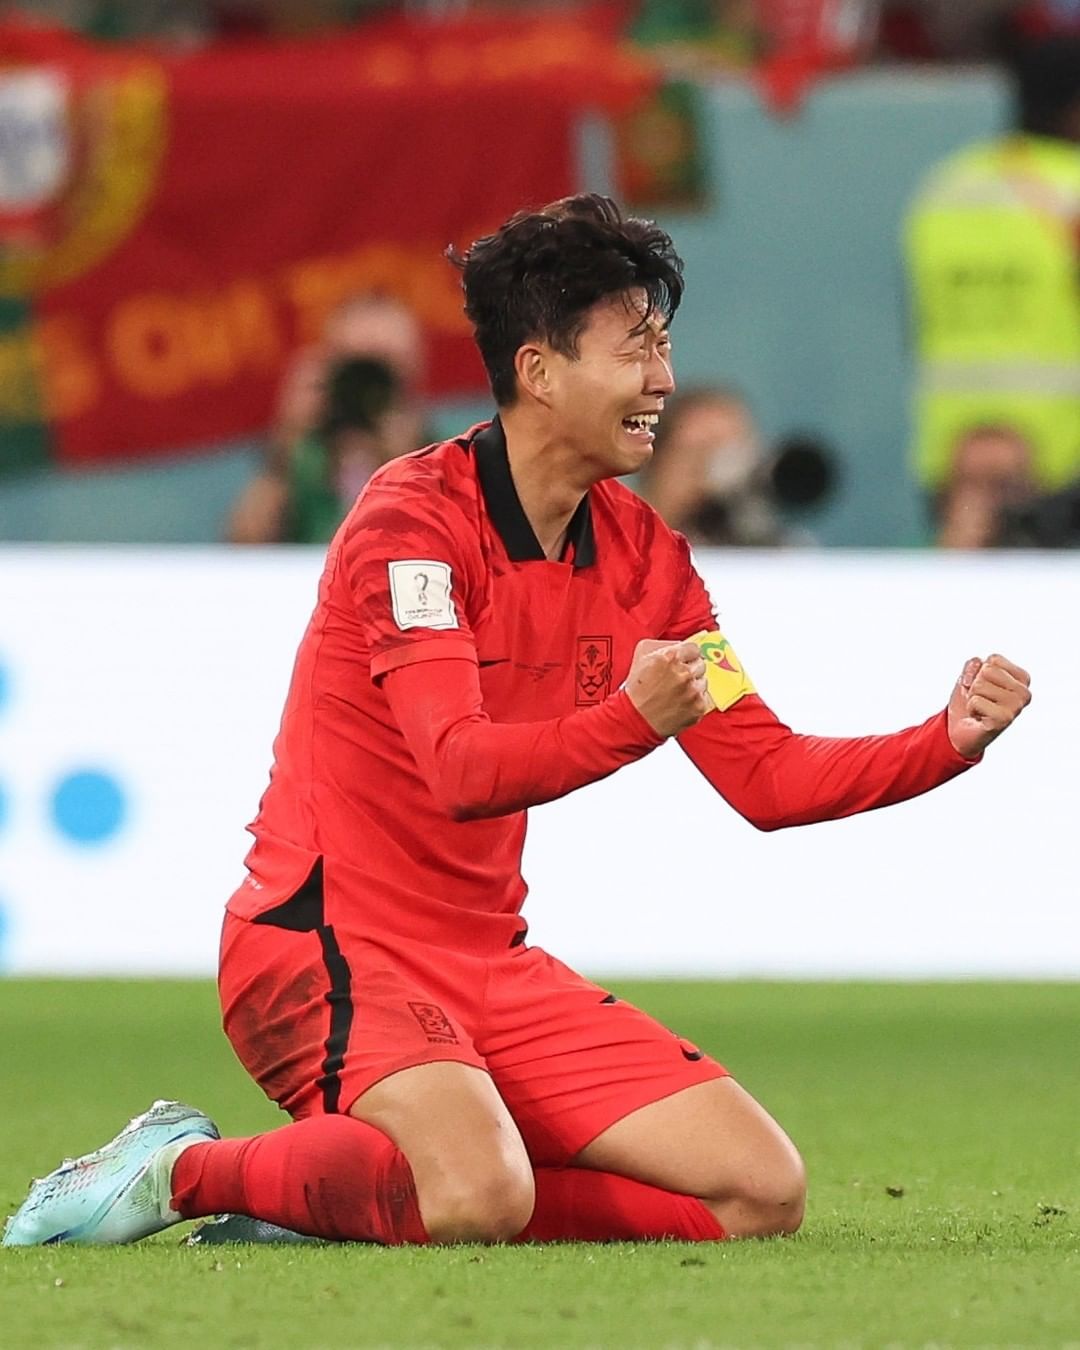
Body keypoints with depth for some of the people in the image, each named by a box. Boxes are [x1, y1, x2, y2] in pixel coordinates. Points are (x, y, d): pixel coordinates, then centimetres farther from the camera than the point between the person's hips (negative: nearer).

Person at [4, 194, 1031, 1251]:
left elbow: (768, 777, 9)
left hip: (490, 963, 8)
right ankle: (184, 1170, -8)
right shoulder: (414, 517, -14)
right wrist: (629, 720, -43)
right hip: (329, 947, -8)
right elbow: (462, 770, -26)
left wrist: (950, 739, -7)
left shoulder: (642, 554, 10)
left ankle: (367, 1198, 2)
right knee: (481, 1196, -35)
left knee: (760, 1193, -4)